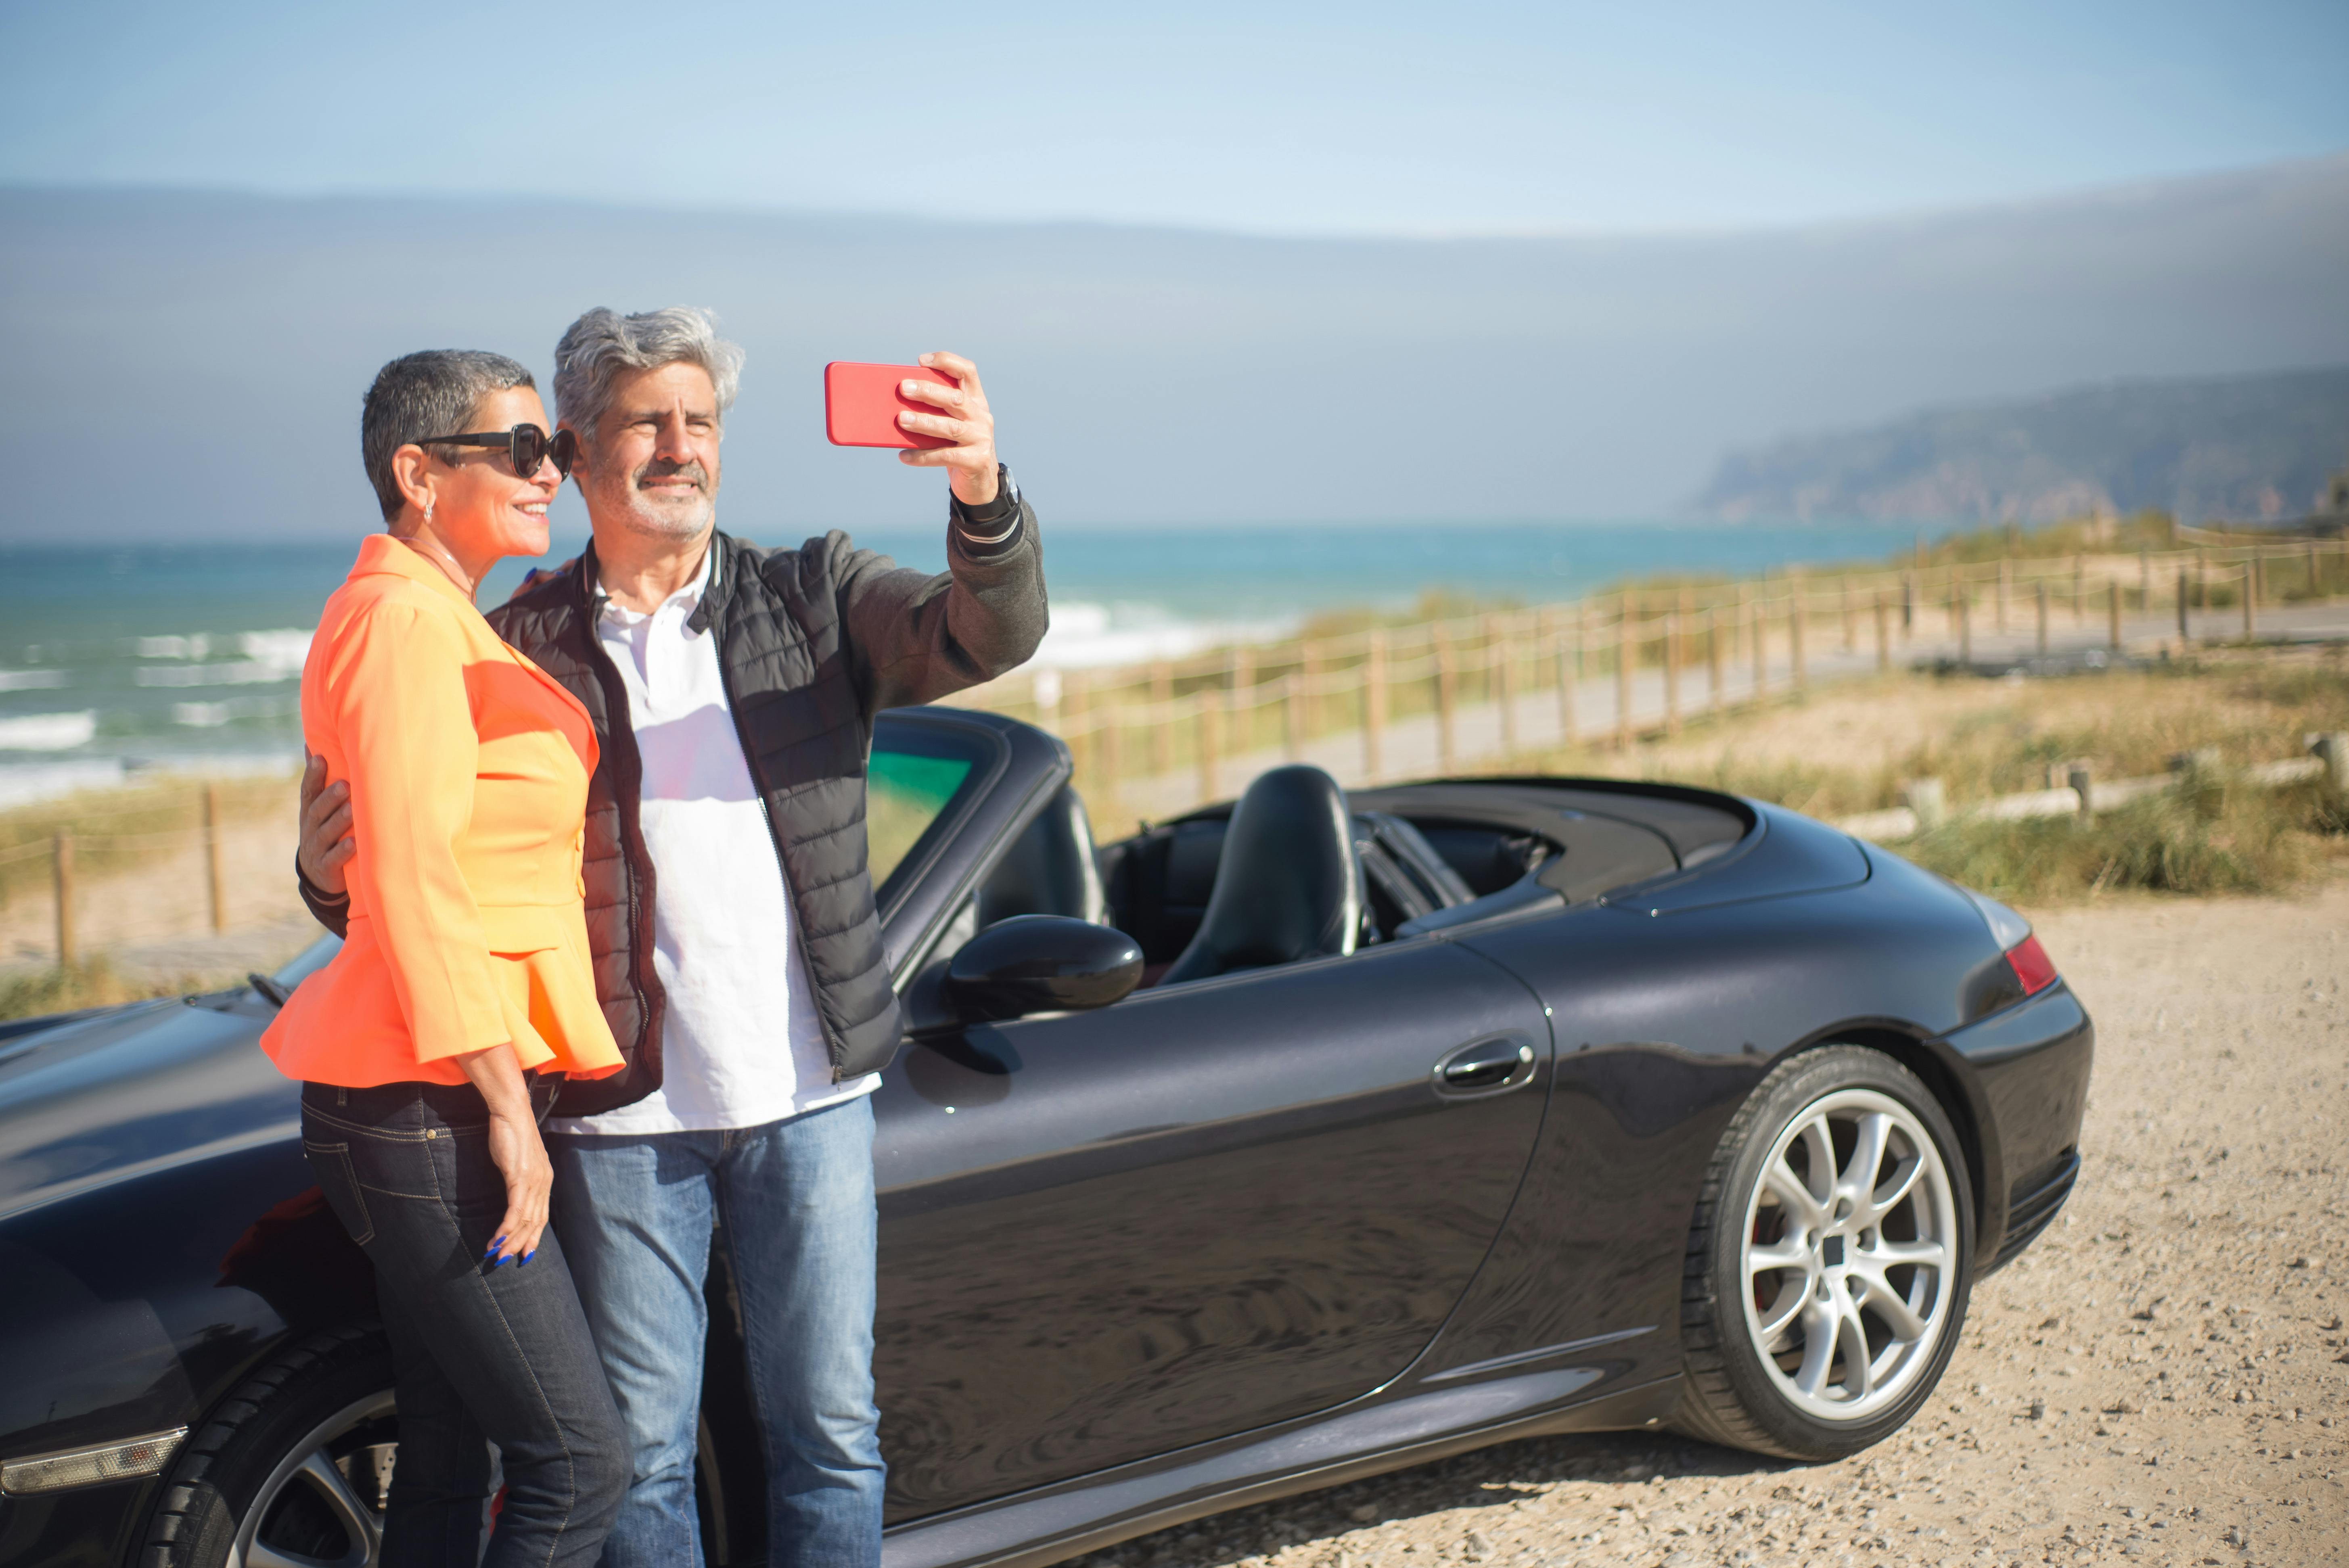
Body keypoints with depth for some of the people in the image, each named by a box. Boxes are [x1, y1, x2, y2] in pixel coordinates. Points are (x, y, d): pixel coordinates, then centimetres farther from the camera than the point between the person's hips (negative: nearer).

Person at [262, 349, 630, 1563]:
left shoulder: (440, 620, 20)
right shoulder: (405, 617, -12)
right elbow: (414, 882, -19)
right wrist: (506, 1107, -19)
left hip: (432, 1103, 10)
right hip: (430, 1106, -10)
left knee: (448, 1465, 14)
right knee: (579, 1460, -10)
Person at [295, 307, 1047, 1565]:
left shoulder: (810, 597, 3)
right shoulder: (519, 647, 2)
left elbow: (986, 636, -13)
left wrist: (982, 498, -33)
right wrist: (335, 871, -19)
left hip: (806, 1095, 1)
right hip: (621, 1112, 0)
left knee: (829, 1434, 10)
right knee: (641, 1450, 9)